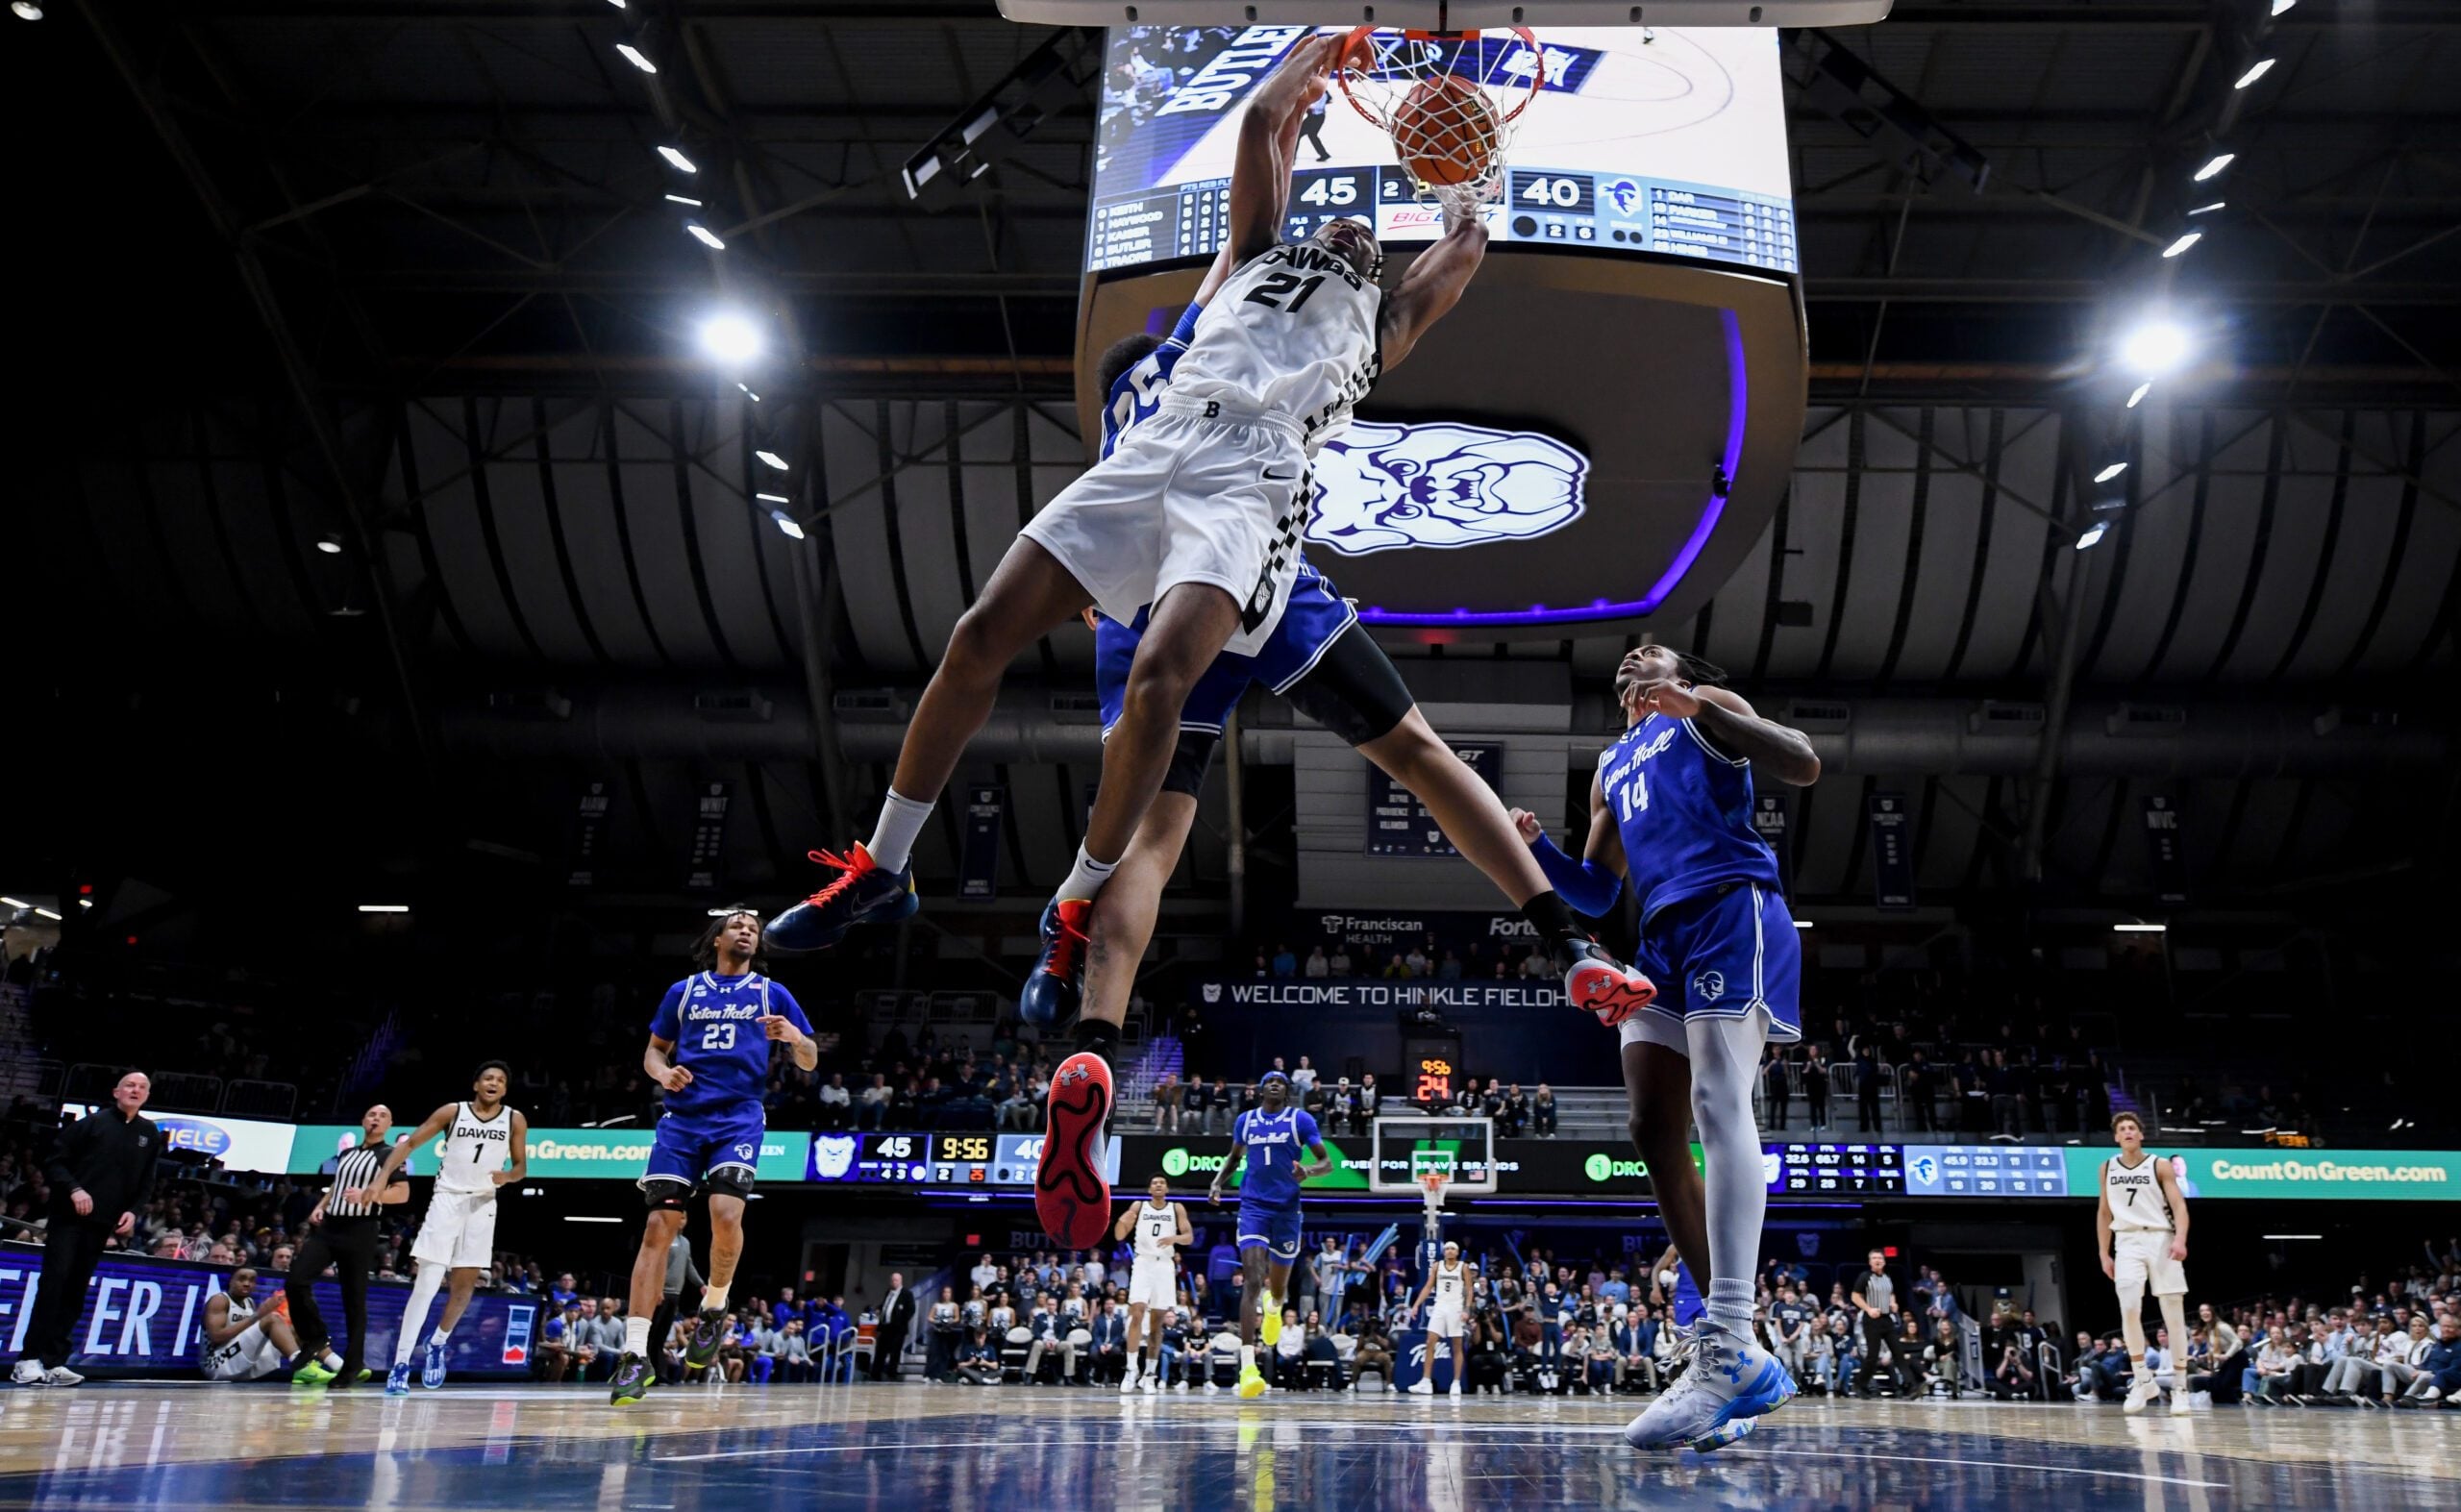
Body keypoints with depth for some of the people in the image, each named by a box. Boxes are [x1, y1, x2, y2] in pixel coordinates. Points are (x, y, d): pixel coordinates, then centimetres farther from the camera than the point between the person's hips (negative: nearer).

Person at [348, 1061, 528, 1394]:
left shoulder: (515, 1120, 1)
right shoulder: (453, 1112, -3)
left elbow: (521, 1166, 7)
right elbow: (409, 1144, 1)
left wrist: (507, 1175, -16)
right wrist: (381, 1178, -11)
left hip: (482, 1204, 2)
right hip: (447, 1198, -2)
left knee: (465, 1284, 6)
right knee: (427, 1284, -11)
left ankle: (436, 1344, 32)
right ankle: (400, 1366, -8)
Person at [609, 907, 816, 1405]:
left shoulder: (772, 994, 11)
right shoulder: (684, 991, 15)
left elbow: (809, 1062, 10)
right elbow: (654, 1049, 20)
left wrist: (794, 1036, -12)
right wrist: (662, 1072, -3)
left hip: (739, 1117, -1)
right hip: (682, 1117, 1)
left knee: (726, 1215, -23)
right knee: (659, 1227, -7)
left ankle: (713, 1309, 5)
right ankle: (635, 1354, -3)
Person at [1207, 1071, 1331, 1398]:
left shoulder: (1301, 1119, 0)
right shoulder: (1245, 1120, 9)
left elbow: (1327, 1162, -1)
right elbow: (1234, 1158, 24)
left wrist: (1308, 1170, -22)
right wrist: (1218, 1182, 7)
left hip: (1286, 1208, 0)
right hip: (1253, 1206, 0)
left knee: (1278, 1286, 12)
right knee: (1253, 1282, -17)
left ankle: (1273, 1307, 54)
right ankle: (1247, 1367, -23)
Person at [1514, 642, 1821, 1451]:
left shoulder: (1702, 711, 11)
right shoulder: (1611, 765, 30)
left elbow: (1803, 765, -5)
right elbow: (1595, 893, 27)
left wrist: (1693, 705, -16)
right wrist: (1537, 847, 7)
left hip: (1731, 908, -8)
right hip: (1663, 935, 8)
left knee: (1717, 1099, -24)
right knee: (1655, 1132, -1)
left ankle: (1729, 1346, -34)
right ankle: (1741, 1360, 2)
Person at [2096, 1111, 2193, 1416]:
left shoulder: (2160, 1165, 1)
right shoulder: (2108, 1168, 11)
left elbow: (2179, 1205, -6)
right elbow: (2104, 1212, 16)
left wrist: (2180, 1239, -24)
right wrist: (2104, 1254, 11)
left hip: (2161, 1239, -2)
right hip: (2128, 1242, 2)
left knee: (2174, 1315, -2)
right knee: (2129, 1308, -14)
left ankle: (2180, 1389, 7)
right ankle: (2143, 1380, -1)